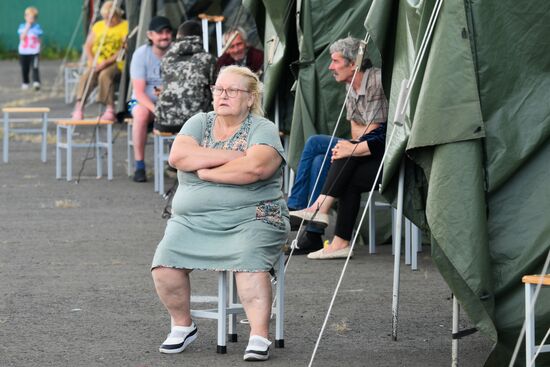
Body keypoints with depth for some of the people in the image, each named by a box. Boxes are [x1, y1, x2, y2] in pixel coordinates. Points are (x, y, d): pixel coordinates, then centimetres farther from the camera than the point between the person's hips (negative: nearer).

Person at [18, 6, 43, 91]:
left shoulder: (37, 27, 2)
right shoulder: (22, 26, 4)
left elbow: (39, 38, 9)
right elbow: (22, 37, -10)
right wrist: (27, 28, -15)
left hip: (34, 52, -2)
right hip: (23, 51, 2)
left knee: (35, 68, -17)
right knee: (24, 69, 10)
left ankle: (36, 82, -24)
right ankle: (25, 83, 28)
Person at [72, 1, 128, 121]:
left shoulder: (125, 26, 0)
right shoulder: (98, 26, 17)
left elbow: (123, 50, -10)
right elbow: (87, 45, 15)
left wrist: (107, 62, -20)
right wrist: (92, 61, -4)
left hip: (116, 63, -4)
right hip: (97, 63, 4)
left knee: (105, 74, -35)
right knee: (87, 74, -27)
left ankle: (110, 110, -33)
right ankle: (79, 106, -35)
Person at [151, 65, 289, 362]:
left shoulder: (263, 130, 1)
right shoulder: (199, 123, 14)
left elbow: (254, 168, -19)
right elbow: (177, 156, -5)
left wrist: (205, 171, -8)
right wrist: (229, 156, -9)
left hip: (250, 219, -4)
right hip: (192, 220, 4)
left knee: (249, 261, -34)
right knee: (165, 263, -20)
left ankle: (259, 337, -32)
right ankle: (182, 326, 1)